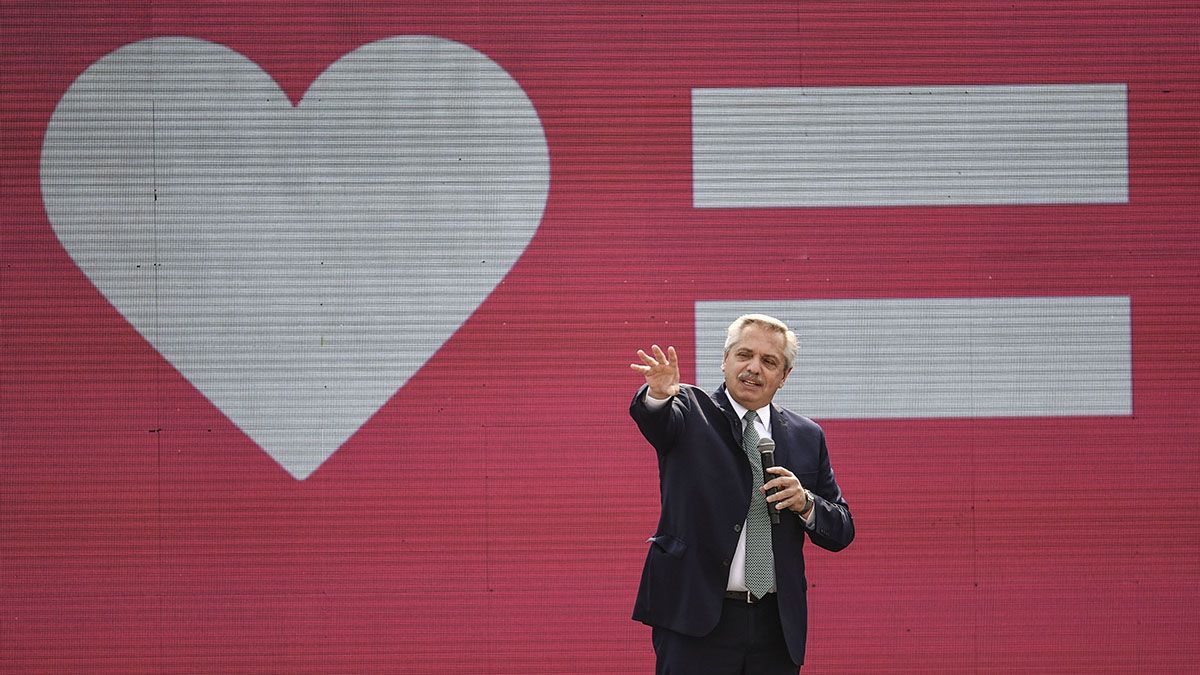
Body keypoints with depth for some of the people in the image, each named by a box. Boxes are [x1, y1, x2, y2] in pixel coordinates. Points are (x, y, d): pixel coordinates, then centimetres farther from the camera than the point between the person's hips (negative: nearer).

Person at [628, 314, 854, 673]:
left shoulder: (807, 437, 13)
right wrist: (658, 394, -43)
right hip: (696, 618, -3)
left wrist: (805, 503, -7)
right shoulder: (689, 411, 4)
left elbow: (841, 532, 13)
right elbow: (654, 419, -20)